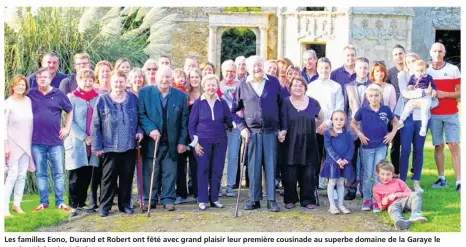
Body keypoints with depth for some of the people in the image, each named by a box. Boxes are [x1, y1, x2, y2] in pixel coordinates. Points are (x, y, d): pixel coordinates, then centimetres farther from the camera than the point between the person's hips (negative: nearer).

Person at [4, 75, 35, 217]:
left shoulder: (28, 101, 5)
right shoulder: (8, 103, -8)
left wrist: (31, 141, 11)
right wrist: (6, 145, -13)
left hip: (26, 144, 5)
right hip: (13, 143, -5)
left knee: (22, 176, 5)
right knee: (13, 175, -10)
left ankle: (17, 204, 13)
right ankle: (5, 206, -6)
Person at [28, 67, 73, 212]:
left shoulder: (58, 94, 2)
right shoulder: (31, 94, 3)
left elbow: (70, 111, 13)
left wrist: (67, 128, 5)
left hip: (55, 141, 0)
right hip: (36, 142, 1)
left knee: (58, 173, 3)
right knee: (40, 173, 7)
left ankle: (60, 202, 10)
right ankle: (43, 202, 14)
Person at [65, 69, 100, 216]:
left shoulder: (97, 98, 6)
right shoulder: (72, 98, -3)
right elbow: (69, 122, -8)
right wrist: (84, 137, -13)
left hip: (92, 143, 4)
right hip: (76, 143, -4)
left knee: (87, 175, 8)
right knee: (75, 176, -2)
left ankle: (82, 203, 20)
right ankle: (73, 206, 5)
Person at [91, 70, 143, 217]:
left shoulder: (133, 99, 4)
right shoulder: (102, 100, -3)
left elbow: (140, 118, 17)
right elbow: (95, 125, -3)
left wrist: (140, 131, -1)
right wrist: (96, 146, -6)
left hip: (129, 146, 3)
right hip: (110, 147, -3)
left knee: (127, 177, 9)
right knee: (109, 177, 1)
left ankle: (124, 204, 20)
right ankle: (104, 206, 10)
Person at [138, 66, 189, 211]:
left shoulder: (180, 96, 5)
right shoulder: (144, 93, 0)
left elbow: (184, 121, 5)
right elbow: (140, 114, -3)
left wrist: (182, 141, 0)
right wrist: (151, 129, -17)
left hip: (171, 142, 1)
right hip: (151, 141, -1)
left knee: (169, 171, 5)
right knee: (150, 172, 5)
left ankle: (168, 199, 15)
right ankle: (149, 200, 15)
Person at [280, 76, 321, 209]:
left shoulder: (313, 103, 7)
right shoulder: (285, 103, 1)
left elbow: (321, 118, 21)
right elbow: (283, 123, -4)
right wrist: (282, 133, -20)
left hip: (308, 145, 2)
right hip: (290, 144, -2)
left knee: (308, 173, 2)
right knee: (290, 173, -1)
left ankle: (308, 199, 12)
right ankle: (290, 199, 12)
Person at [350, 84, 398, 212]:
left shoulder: (386, 109, -3)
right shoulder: (363, 110, -7)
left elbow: (395, 122, 13)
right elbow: (353, 123, 6)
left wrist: (392, 133, 0)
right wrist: (359, 134, -7)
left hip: (381, 146, 1)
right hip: (367, 146, 0)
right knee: (367, 174, 8)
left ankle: (376, 200, 12)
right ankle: (366, 199, 18)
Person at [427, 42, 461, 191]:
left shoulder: (453, 69, 0)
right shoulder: (425, 71, 6)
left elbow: (460, 93, -1)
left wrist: (444, 94, -14)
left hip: (451, 114, -2)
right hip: (434, 115, 2)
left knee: (454, 145, -8)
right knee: (438, 146, 5)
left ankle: (459, 181, -10)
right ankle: (441, 179, 12)